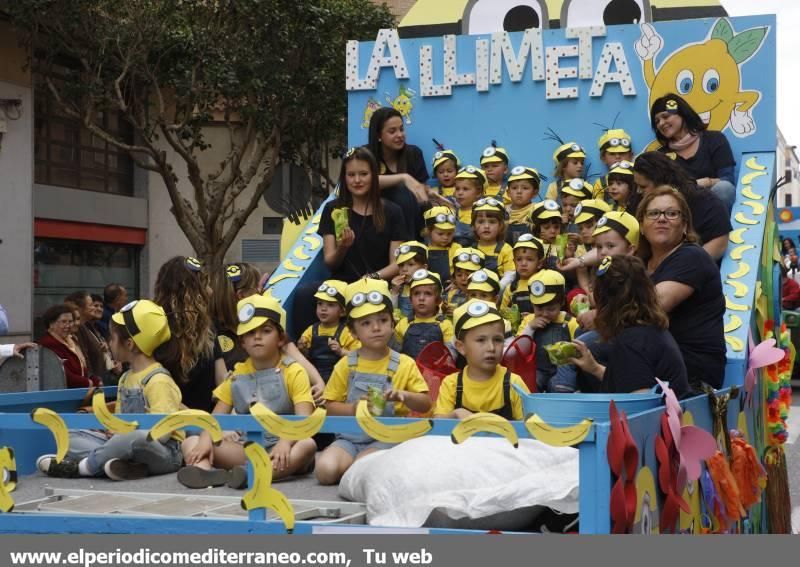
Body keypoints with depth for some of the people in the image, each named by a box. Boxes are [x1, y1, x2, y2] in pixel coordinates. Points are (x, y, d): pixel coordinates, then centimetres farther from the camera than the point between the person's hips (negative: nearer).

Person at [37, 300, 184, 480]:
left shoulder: (158, 380, -12)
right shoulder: (126, 378, 15)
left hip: (162, 453, -9)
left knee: (135, 438, -42)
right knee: (70, 437, 3)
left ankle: (80, 467, -21)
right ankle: (115, 462, -23)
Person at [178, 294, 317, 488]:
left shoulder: (293, 372, -1)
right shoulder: (237, 375, 13)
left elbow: (304, 419, -13)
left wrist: (286, 441, -34)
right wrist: (205, 440, -15)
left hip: (279, 450, -4)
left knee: (308, 445, -35)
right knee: (191, 443, -11)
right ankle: (205, 470, -45)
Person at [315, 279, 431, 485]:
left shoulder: (404, 365, 3)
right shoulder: (346, 365, 6)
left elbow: (425, 404, 2)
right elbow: (330, 406, 6)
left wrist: (404, 396, -19)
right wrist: (353, 409, -14)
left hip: (386, 438, -3)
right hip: (350, 437, 3)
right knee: (325, 470, -24)